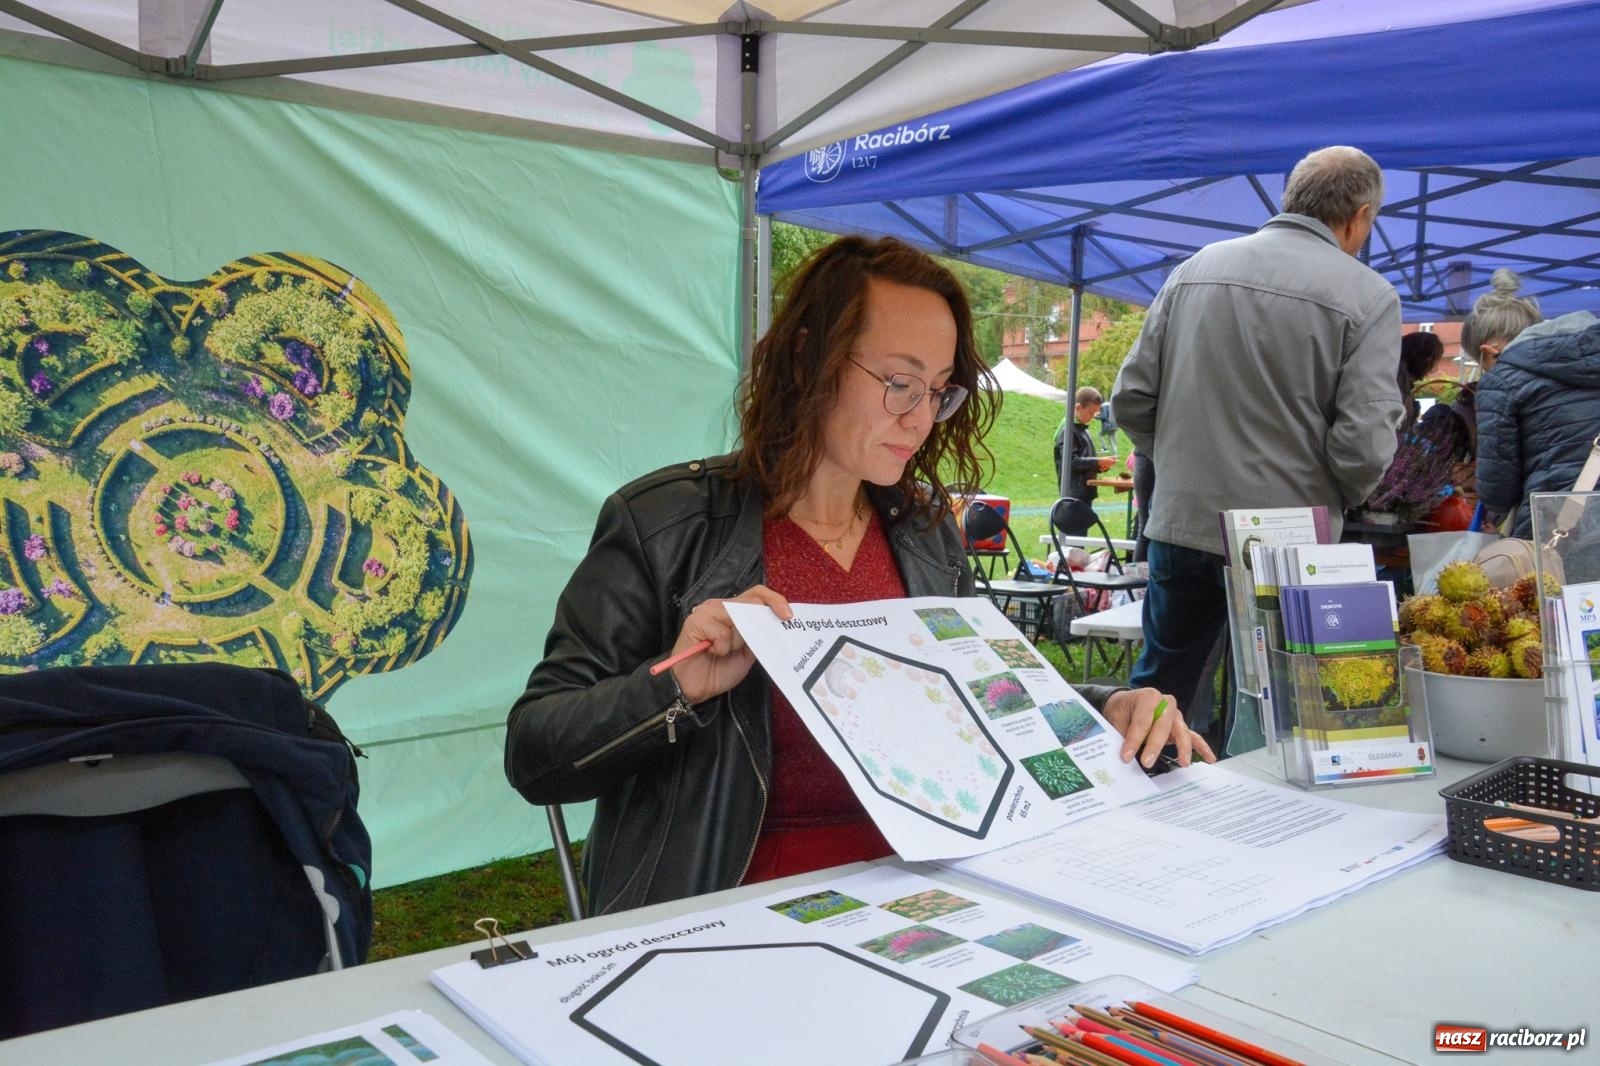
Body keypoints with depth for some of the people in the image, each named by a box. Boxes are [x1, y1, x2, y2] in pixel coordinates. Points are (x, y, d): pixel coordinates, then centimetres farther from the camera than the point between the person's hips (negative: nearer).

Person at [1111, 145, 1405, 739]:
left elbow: (1132, 400, 4)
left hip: (1181, 527, 4)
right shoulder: (1367, 296, -7)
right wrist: (1333, 502, 6)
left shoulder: (1195, 268, 5)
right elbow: (1364, 447, -15)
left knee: (1156, 695, 19)